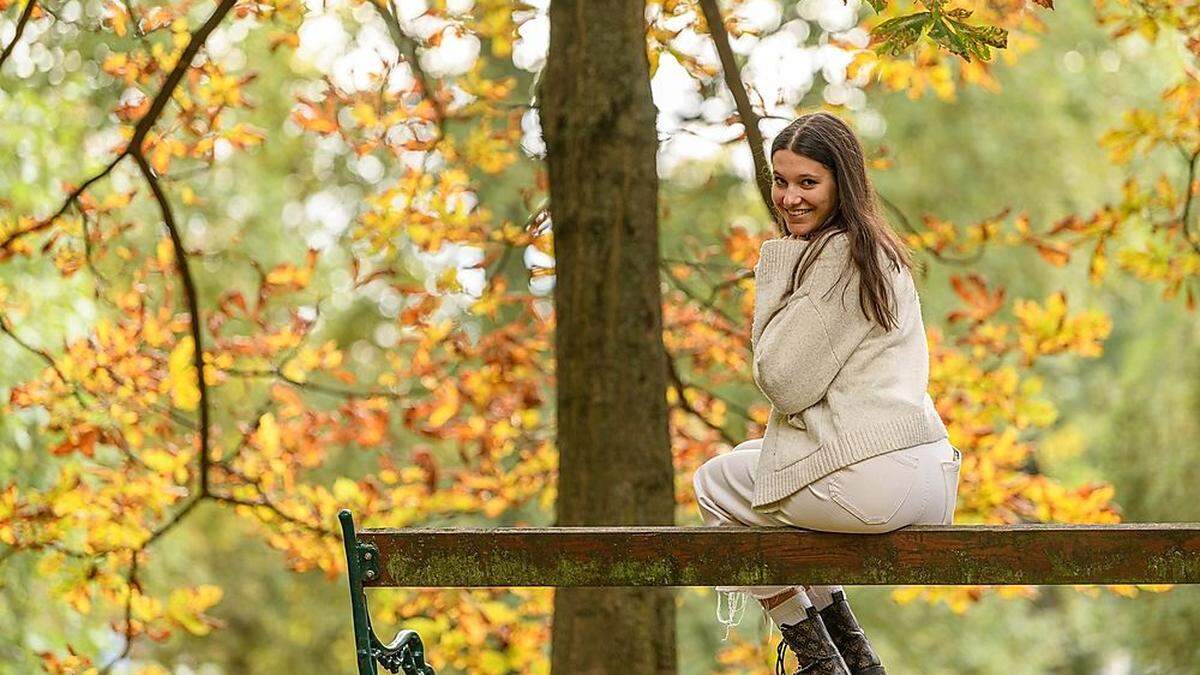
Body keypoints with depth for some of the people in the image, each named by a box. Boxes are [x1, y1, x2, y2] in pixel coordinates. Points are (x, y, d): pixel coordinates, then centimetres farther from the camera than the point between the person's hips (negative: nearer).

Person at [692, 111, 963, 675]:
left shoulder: (837, 255, -11)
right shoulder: (882, 252, 20)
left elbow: (784, 381, -12)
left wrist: (773, 276, -4)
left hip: (870, 480, -10)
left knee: (715, 485, 15)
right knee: (748, 462, 33)